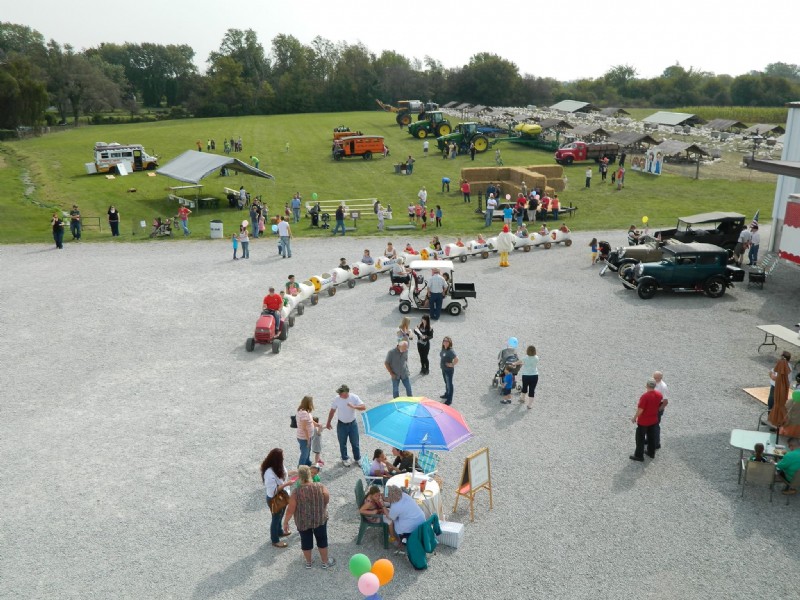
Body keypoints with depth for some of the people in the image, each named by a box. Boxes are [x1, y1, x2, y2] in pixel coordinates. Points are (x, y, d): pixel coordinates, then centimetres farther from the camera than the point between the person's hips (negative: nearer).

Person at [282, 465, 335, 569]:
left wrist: (285, 522, 1)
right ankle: (325, 562, 37)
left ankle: (308, 562, 41)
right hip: (320, 519, 1)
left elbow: (290, 510, -15)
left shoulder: (296, 493, -24)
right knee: (322, 540, 21)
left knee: (306, 541, 21)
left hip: (303, 522, -1)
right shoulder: (321, 488, -21)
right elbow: (327, 501, -4)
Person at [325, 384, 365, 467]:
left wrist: (354, 406, -37)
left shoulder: (354, 398, -16)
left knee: (355, 442, 11)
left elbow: (363, 407, -21)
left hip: (352, 424, 0)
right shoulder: (337, 399, -14)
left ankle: (357, 458, 31)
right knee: (342, 443, 12)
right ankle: (345, 459, 33)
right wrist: (328, 423, 4)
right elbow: (332, 411, -2)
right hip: (341, 424, 1)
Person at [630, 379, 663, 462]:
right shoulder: (659, 395, -8)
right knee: (652, 437, 22)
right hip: (654, 420, 6)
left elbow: (640, 410, -24)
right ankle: (651, 452, 36)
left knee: (640, 438, 8)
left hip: (643, 421, -6)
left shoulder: (645, 396, -28)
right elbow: (658, 405, 7)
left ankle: (639, 455, 17)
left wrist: (634, 418, -10)